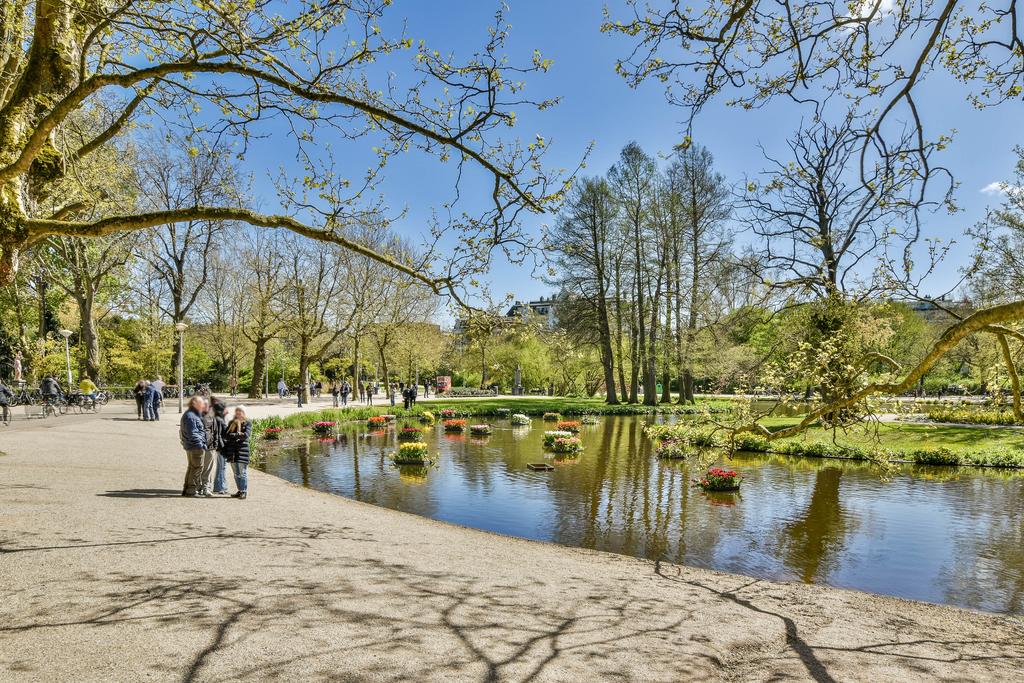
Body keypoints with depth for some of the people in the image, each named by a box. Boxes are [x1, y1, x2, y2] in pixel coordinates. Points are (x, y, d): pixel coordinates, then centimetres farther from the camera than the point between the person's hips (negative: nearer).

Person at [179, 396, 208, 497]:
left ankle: (187, 489, 28)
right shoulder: (190, 416, -17)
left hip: (191, 446, 11)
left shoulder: (195, 415, 16)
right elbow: (192, 433, -22)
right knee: (197, 467, -3)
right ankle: (191, 490, 3)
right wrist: (201, 443, -23)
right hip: (195, 446, -11)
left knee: (192, 467, 19)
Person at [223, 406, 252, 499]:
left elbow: (246, 435, -10)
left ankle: (244, 491, -1)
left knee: (242, 472, -5)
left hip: (242, 450, -5)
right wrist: (238, 435, -10)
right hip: (232, 450, 5)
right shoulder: (231, 423, 17)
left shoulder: (247, 423, 4)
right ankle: (240, 490, 16)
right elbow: (225, 434, 5)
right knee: (236, 473, 8)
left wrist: (233, 435, -8)